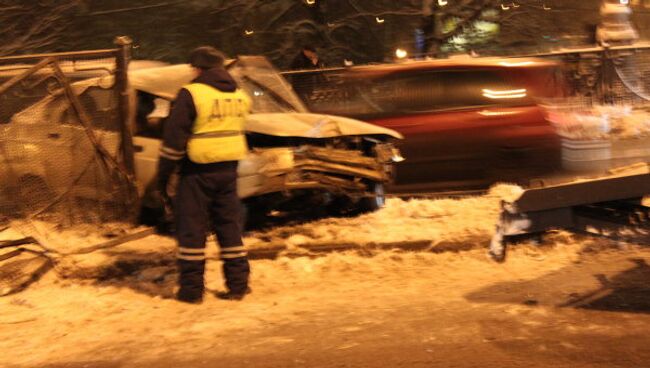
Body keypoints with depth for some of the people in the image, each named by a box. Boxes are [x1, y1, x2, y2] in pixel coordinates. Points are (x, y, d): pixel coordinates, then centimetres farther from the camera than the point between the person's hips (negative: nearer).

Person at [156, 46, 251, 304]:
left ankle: (191, 289, 7)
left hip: (198, 171, -6)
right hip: (228, 170, 6)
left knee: (191, 228, 3)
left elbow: (174, 140, -12)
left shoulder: (191, 94, -13)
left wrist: (162, 176, -5)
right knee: (230, 226, 13)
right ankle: (238, 285, 16)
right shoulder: (240, 96, 8)